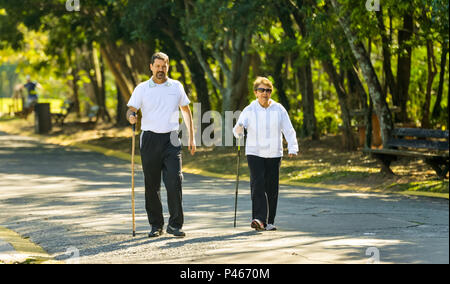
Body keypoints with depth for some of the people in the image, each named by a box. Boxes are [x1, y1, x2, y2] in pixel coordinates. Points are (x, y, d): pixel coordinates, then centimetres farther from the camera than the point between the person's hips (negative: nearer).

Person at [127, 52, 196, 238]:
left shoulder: (176, 87, 10)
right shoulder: (142, 88, 5)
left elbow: (186, 111, 17)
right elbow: (131, 109, 0)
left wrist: (191, 138, 13)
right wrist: (131, 117, -25)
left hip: (171, 140, 0)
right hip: (150, 139, 0)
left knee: (174, 182, -12)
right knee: (152, 185, 3)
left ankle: (175, 224, -6)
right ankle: (156, 225, 13)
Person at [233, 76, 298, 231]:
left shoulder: (279, 110, 2)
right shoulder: (249, 111, -1)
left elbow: (289, 130, 1)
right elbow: (238, 130, -8)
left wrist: (292, 148, -12)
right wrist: (239, 130, -33)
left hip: (274, 154, 1)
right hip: (254, 153, -1)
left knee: (272, 188, 3)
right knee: (257, 185, -15)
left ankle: (269, 221, 14)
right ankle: (259, 219, -20)